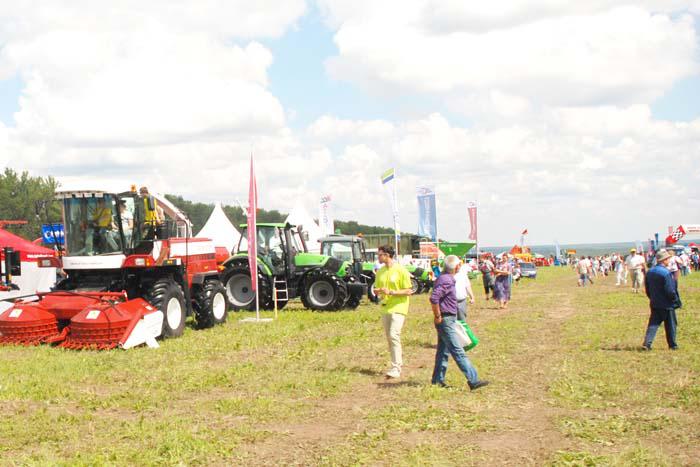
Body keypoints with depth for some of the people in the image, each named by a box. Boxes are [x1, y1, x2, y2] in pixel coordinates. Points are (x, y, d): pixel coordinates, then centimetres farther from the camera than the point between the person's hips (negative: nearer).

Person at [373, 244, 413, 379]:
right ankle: (398, 362, 24)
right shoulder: (380, 272, 11)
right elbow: (377, 289, 20)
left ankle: (396, 369, -17)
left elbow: (408, 291, -10)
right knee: (389, 338, 10)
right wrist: (378, 291, -5)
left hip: (398, 308, -7)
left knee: (394, 335, -18)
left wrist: (391, 292, -19)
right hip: (385, 308, 7)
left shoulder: (401, 270, -9)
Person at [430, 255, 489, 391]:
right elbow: (433, 298, -29)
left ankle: (437, 381, 19)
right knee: (458, 352, -8)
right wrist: (438, 316, -20)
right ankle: (473, 380, -8)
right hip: (446, 320, -10)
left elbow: (435, 297, 24)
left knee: (443, 351, 14)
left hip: (447, 320, 10)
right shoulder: (446, 280, -19)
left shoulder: (446, 278, 14)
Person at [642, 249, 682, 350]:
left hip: (654, 304, 6)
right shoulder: (666, 272, -19)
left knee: (653, 323, 8)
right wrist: (676, 300, -6)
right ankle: (672, 345, 19)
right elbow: (670, 291, -20)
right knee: (670, 325, 9)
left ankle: (647, 343, -4)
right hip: (667, 304, -6)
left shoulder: (650, 272, 4)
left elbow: (647, 289, 11)